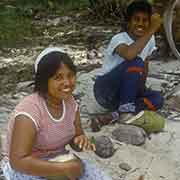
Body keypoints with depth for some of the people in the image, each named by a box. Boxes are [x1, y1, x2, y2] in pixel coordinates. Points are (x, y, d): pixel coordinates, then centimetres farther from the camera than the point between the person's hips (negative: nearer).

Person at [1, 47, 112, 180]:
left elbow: (76, 136, 7)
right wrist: (65, 168, -31)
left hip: (59, 160, 6)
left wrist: (82, 140, -18)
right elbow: (18, 161, -31)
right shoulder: (30, 110, -27)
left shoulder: (69, 101, -5)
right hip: (26, 169, -6)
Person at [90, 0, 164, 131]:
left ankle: (112, 116, -18)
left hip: (124, 92, 7)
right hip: (105, 90, -7)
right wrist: (152, 30, -37)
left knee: (157, 99, -15)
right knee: (135, 63, -29)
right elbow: (129, 54, -44)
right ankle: (125, 110, -17)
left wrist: (141, 88, -1)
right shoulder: (119, 39, -20)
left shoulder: (150, 39, 0)